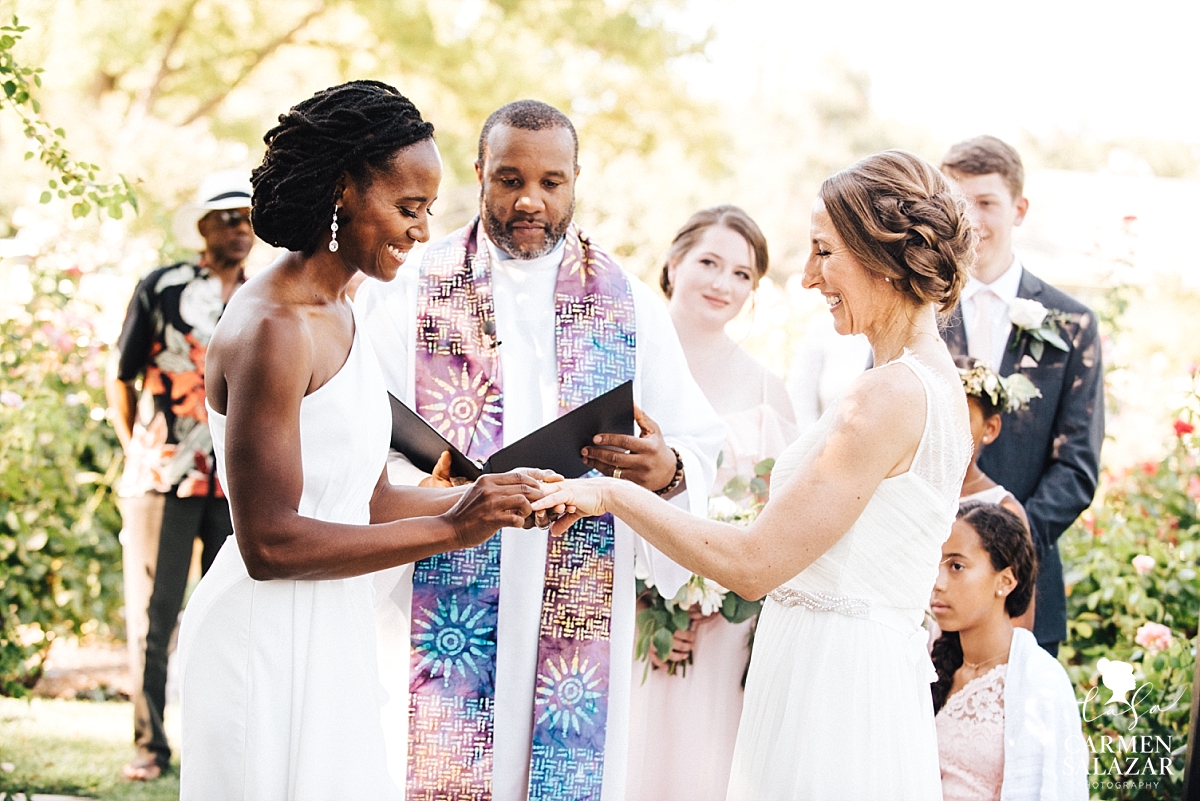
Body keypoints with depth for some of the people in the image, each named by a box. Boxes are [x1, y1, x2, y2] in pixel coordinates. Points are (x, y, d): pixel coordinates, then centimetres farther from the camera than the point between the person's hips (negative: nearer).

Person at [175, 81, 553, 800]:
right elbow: (269, 543, -21)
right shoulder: (273, 329, -18)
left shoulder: (339, 315, 12)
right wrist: (449, 528, -19)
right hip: (269, 640, -9)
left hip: (330, 636, 9)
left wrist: (489, 501, -2)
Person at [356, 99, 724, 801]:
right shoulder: (413, 290, 3)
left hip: (578, 619, 2)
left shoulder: (630, 305, 8)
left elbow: (700, 448, 3)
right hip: (441, 612, -1)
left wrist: (667, 468, -19)